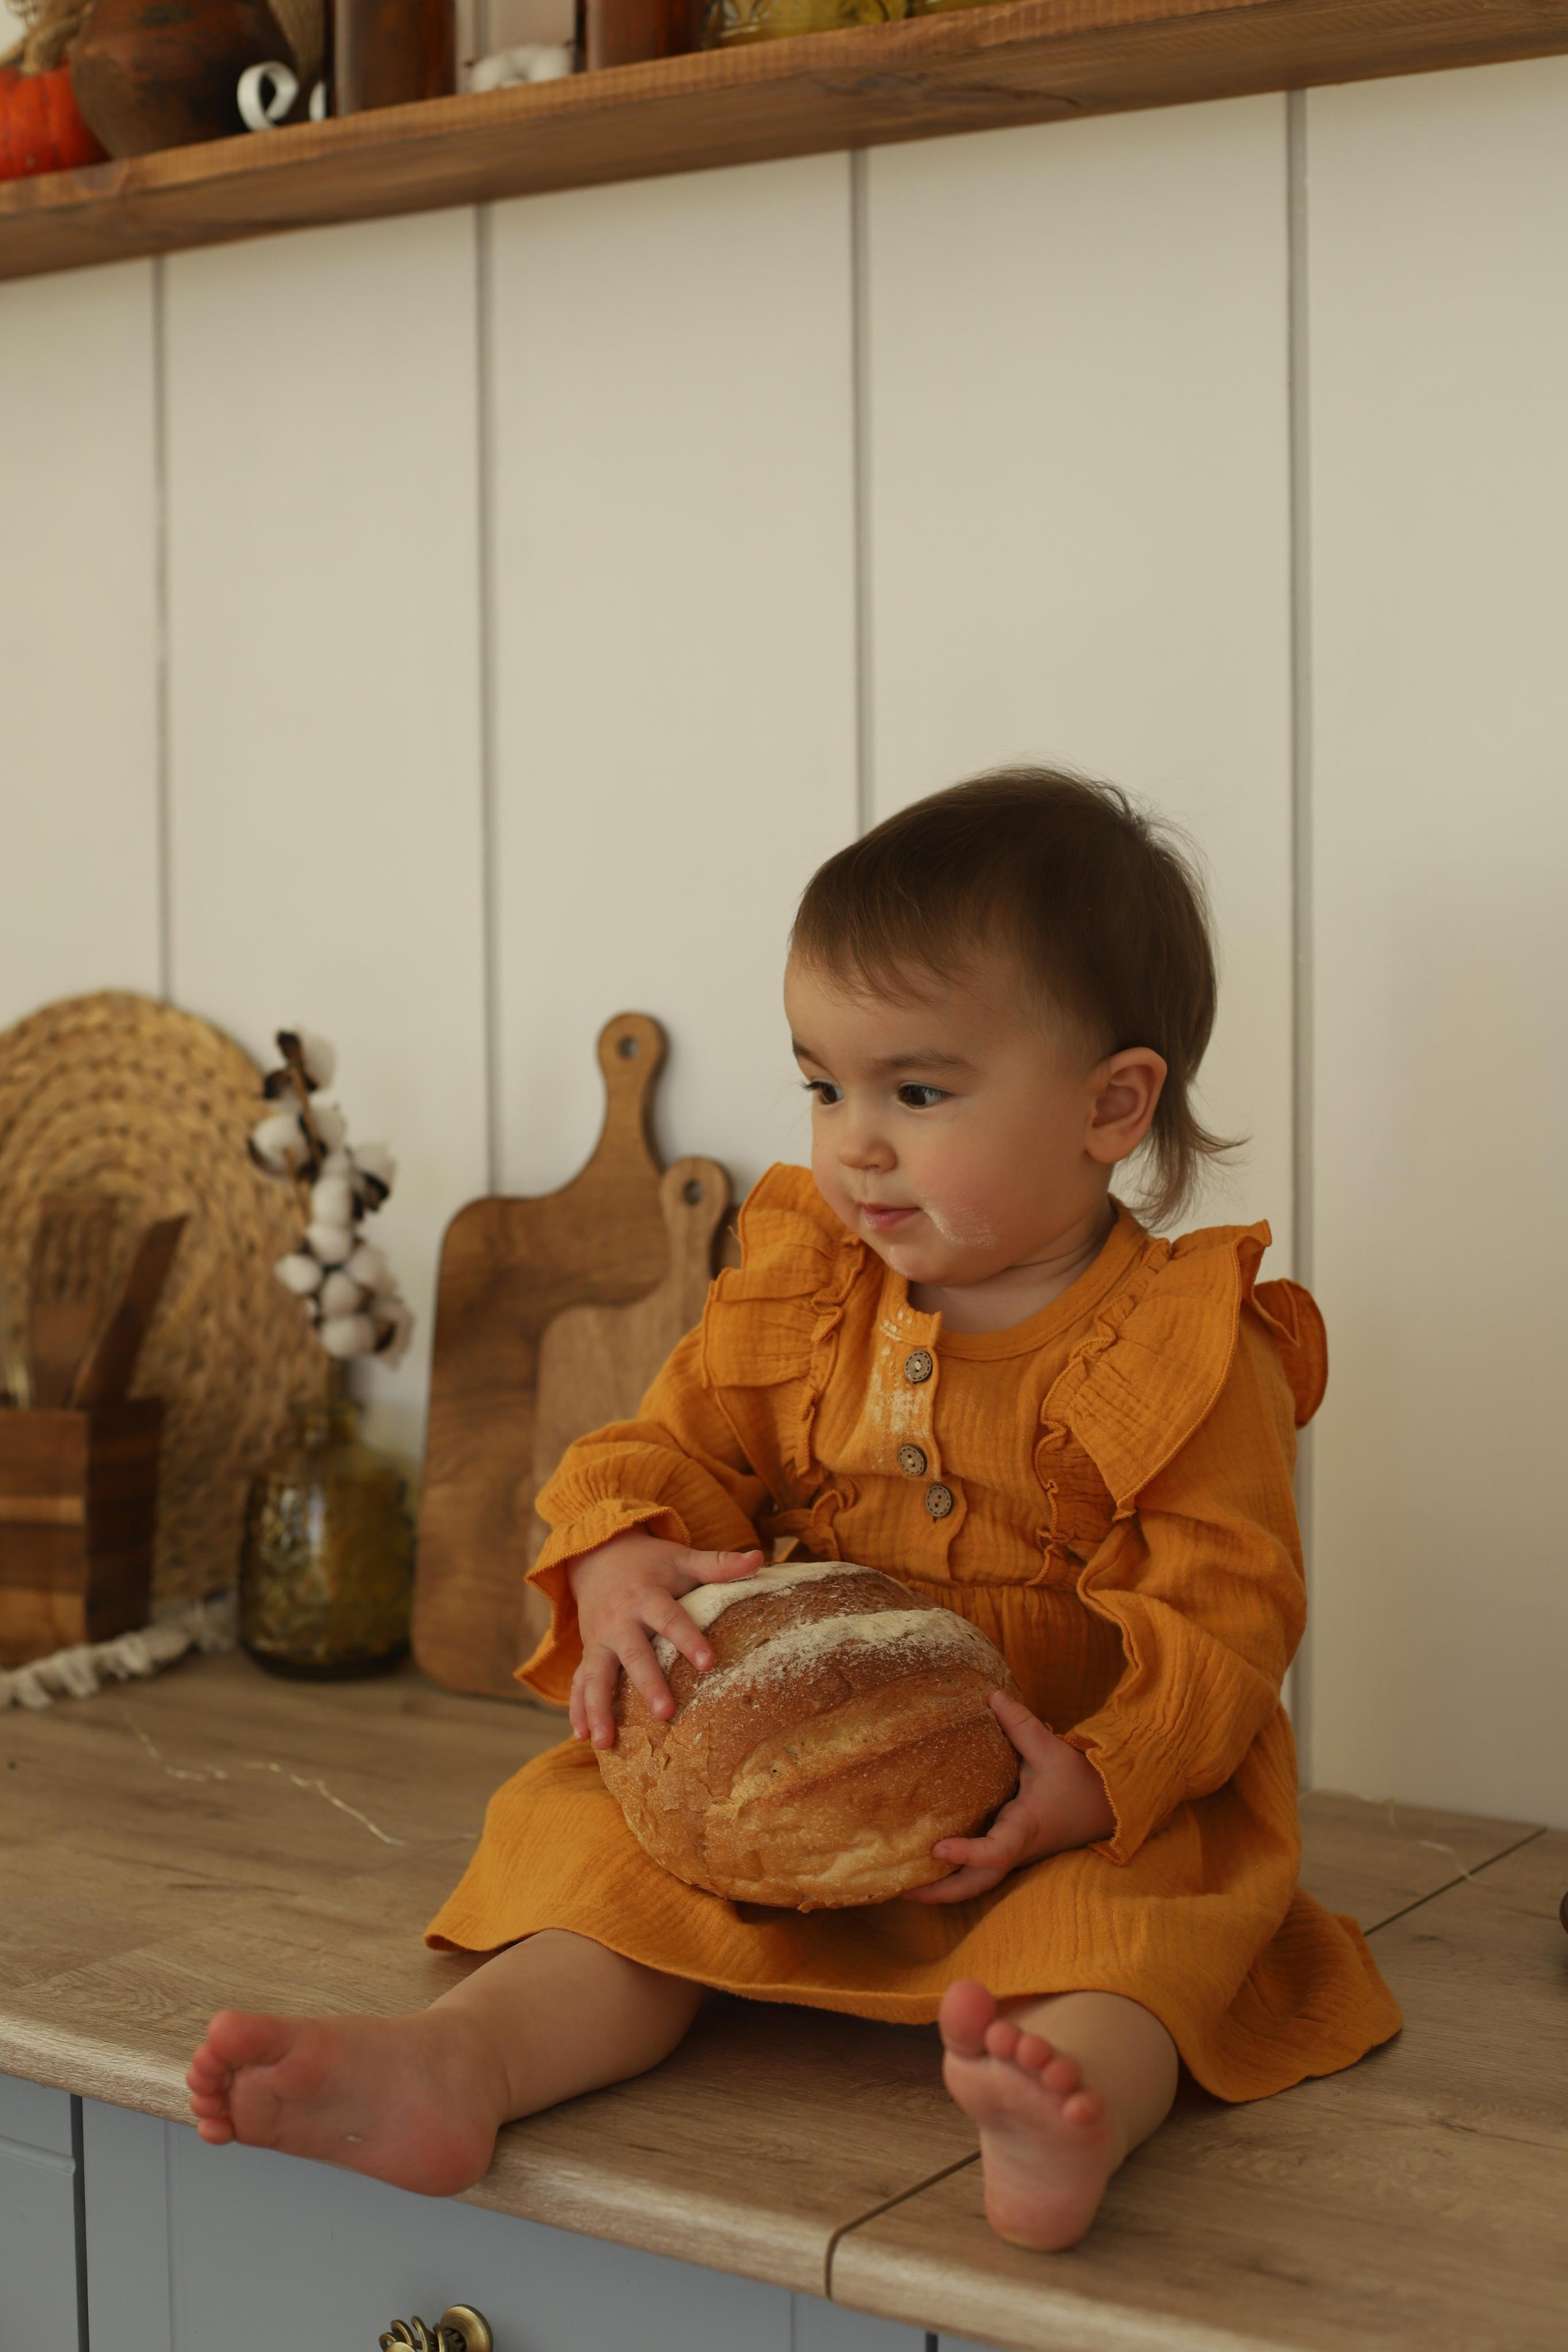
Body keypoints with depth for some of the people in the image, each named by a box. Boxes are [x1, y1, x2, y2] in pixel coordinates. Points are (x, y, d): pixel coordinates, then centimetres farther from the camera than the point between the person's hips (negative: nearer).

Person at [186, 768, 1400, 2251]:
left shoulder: (1189, 1354, -10)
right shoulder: (795, 1292, 5)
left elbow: (1219, 1612, -13)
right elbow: (676, 1444, 6)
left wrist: (1098, 1781, -31)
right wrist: (621, 1566, -20)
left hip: (1095, 1799, -4)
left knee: (1125, 1906, -34)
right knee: (612, 1845, -17)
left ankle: (1073, 2099, -61)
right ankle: (456, 2062, -37)